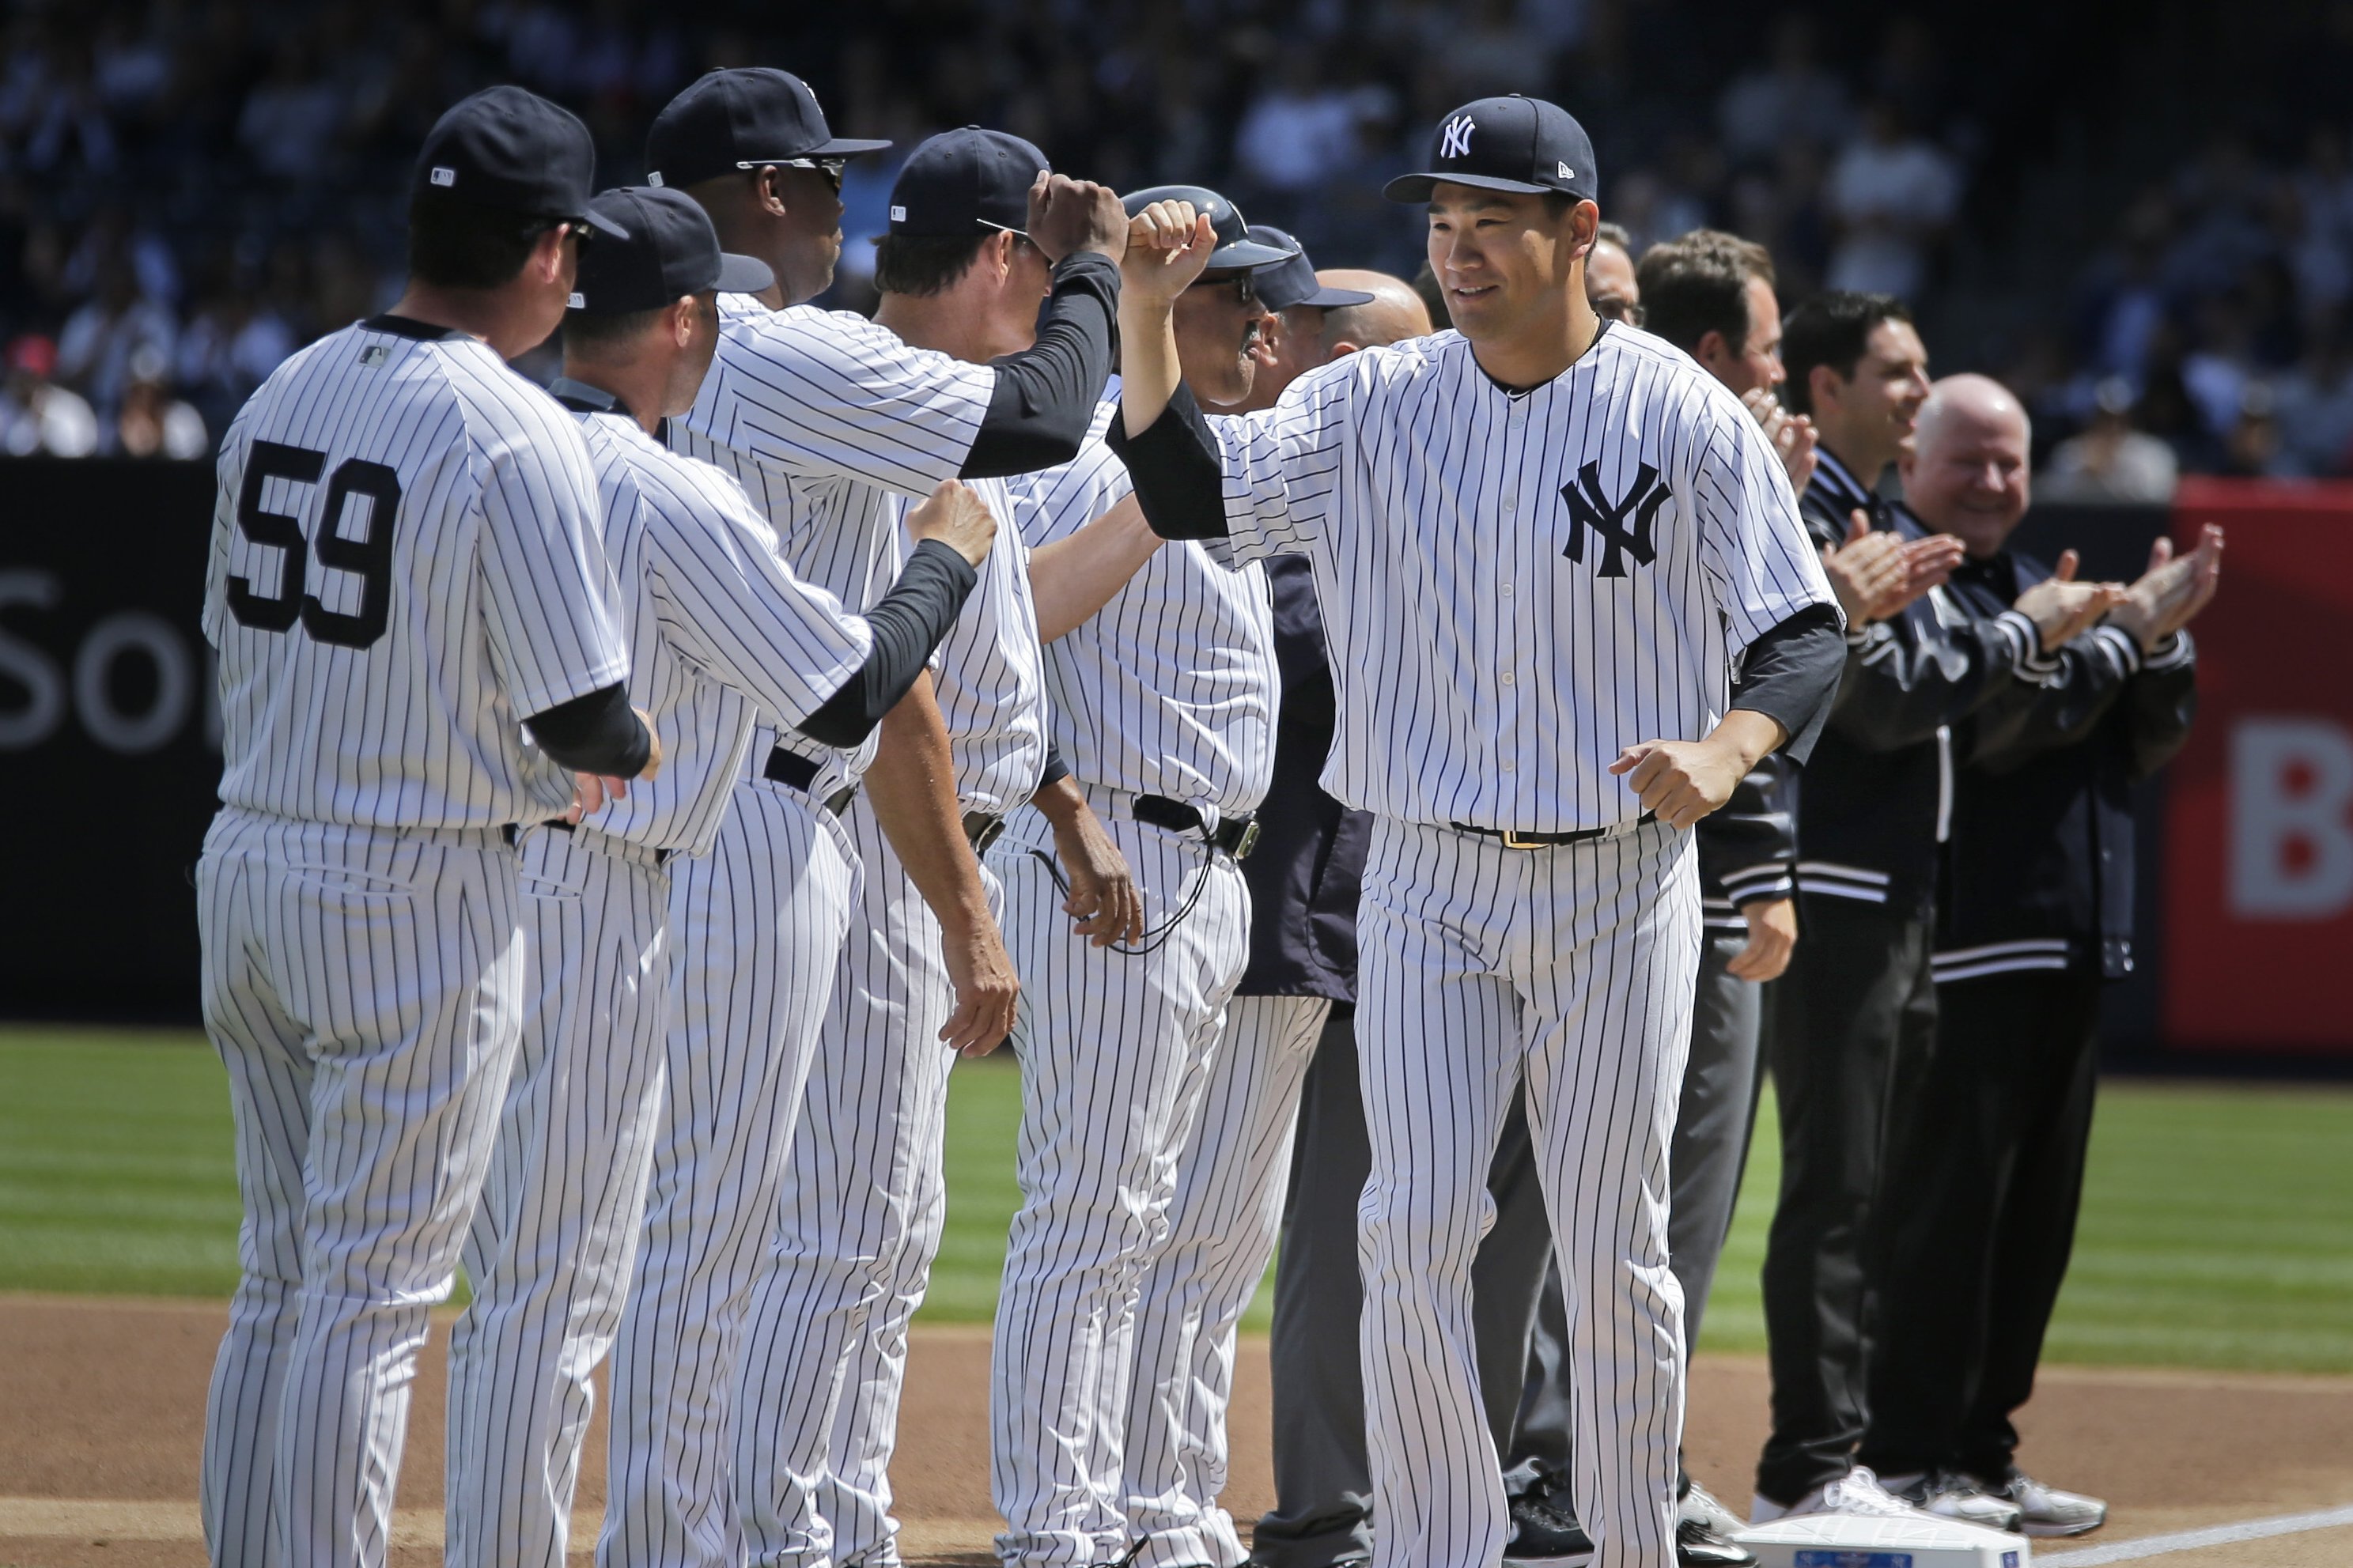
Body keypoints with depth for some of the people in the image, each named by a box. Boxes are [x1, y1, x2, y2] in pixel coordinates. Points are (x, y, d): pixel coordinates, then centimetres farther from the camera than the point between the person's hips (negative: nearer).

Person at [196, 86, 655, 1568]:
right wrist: (639, 753, 8)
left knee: (283, 1280, 15)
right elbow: (584, 713, -15)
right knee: (375, 1297, -3)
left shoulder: (283, 393, 7)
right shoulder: (517, 435, -16)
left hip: (243, 872, 7)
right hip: (415, 899, -7)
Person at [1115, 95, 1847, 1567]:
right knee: (1416, 1229, -5)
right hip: (1429, 880, 2)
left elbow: (1803, 635, -8)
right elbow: (1193, 490, -8)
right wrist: (1145, 314, -22)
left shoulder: (1686, 419, -6)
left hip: (1622, 886, -2)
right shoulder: (1373, 405, 2)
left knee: (1616, 1250, 4)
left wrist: (1723, 752, -28)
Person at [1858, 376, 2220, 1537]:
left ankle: (1981, 1452, 17)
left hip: (2074, 950, 9)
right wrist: (2122, 628, -14)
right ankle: (1906, 1456, -7)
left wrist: (2163, 635, 1)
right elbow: (1998, 718, -19)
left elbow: (2145, 742, 18)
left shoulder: (2036, 586, 22)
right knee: (1945, 1206, -9)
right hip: (1965, 949, -9)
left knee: (2036, 1216, 10)